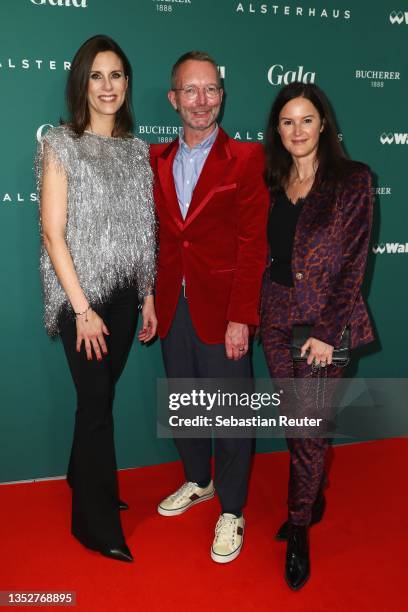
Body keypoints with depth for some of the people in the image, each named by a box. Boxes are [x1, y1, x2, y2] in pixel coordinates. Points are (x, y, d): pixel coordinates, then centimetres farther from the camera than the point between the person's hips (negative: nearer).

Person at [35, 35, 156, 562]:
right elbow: (53, 233, -11)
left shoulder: (136, 150, 10)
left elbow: (142, 232, 11)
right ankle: (99, 525, 18)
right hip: (82, 296, -4)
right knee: (96, 403, 1)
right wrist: (82, 309, -14)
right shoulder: (60, 145, -6)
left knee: (100, 396, 13)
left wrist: (149, 297, 9)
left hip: (124, 294, 5)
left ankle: (85, 481, 37)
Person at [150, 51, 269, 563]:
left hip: (221, 309, -4)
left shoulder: (246, 159, -6)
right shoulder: (156, 160, 8)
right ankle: (198, 481, 42)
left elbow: (253, 244, -10)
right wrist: (152, 300, 0)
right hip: (171, 306, 5)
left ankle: (231, 511, 26)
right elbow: (157, 236, 8)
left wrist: (240, 318, -14)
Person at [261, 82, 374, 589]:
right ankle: (313, 502, 37)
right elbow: (260, 252, 10)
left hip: (324, 318, -4)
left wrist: (328, 332, -14)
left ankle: (298, 530, 22)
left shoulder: (351, 180, -6)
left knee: (310, 426, 1)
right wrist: (253, 310, 2)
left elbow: (354, 261, -10)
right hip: (275, 314, 4)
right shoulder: (271, 183, 7)